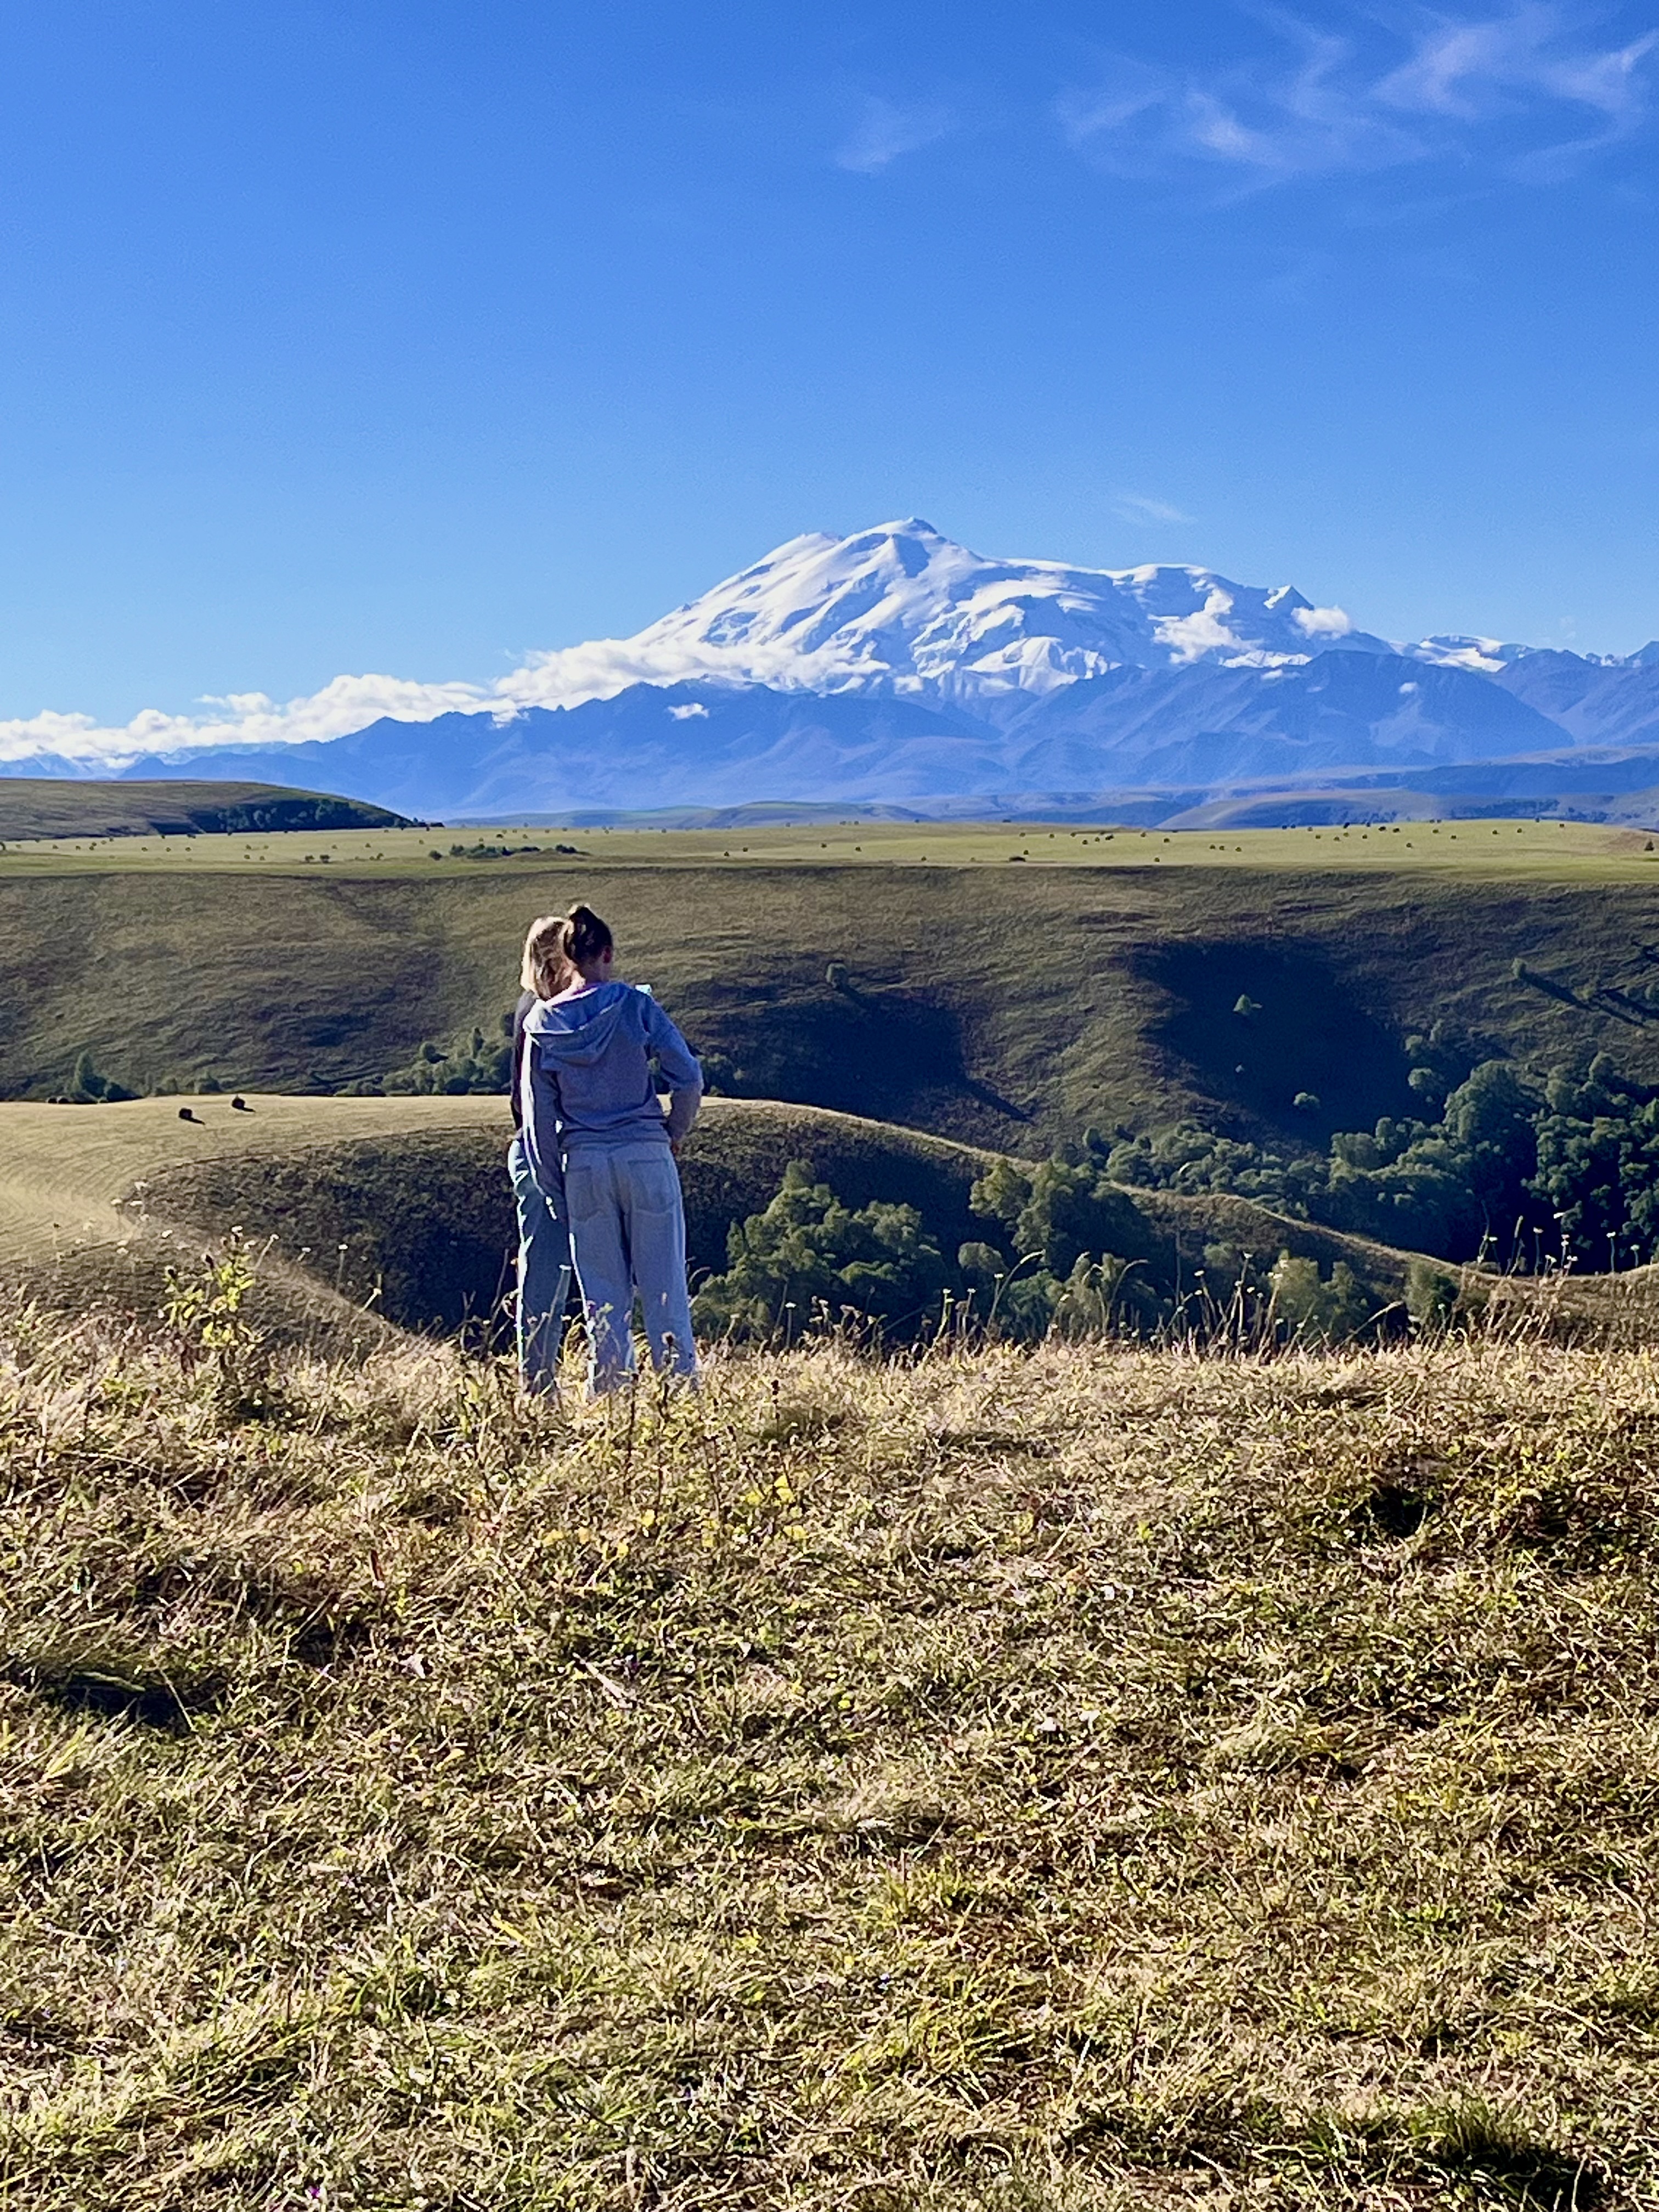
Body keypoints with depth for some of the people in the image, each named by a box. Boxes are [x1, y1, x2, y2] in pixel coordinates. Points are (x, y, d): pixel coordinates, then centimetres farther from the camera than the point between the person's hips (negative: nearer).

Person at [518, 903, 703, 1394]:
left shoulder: (543, 1023, 3)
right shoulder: (635, 1005, -4)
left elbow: (538, 1117, 5)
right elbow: (689, 1079, -8)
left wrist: (554, 1187, 11)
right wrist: (674, 1133, 9)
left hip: (583, 1165, 2)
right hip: (646, 1157, -2)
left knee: (603, 1298, 9)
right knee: (665, 1289, 3)